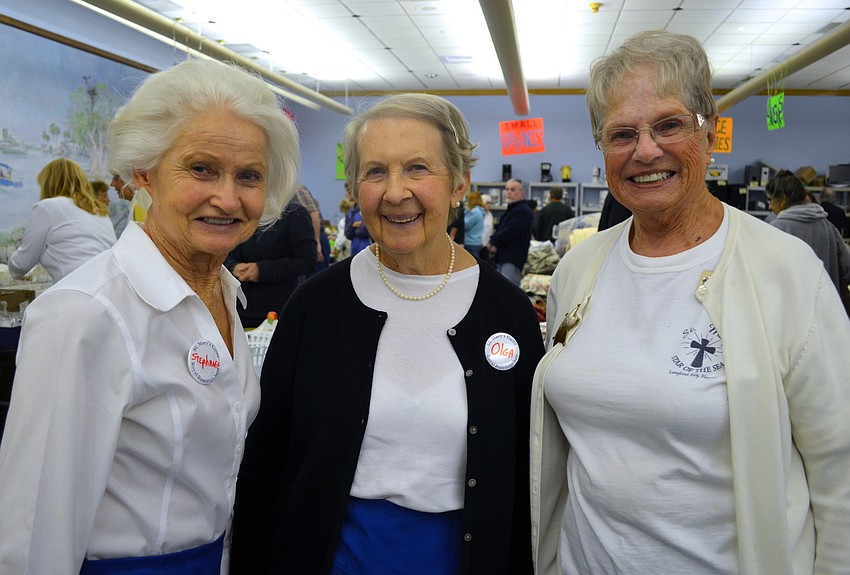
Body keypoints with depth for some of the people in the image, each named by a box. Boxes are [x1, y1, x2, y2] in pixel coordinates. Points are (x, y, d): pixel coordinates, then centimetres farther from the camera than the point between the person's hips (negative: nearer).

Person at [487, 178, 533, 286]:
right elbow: (500, 230, 21)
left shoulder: (523, 210, -11)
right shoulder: (511, 209, 22)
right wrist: (493, 242, 1)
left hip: (513, 258, -10)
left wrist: (493, 241, -9)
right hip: (503, 256, 10)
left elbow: (510, 231, -20)